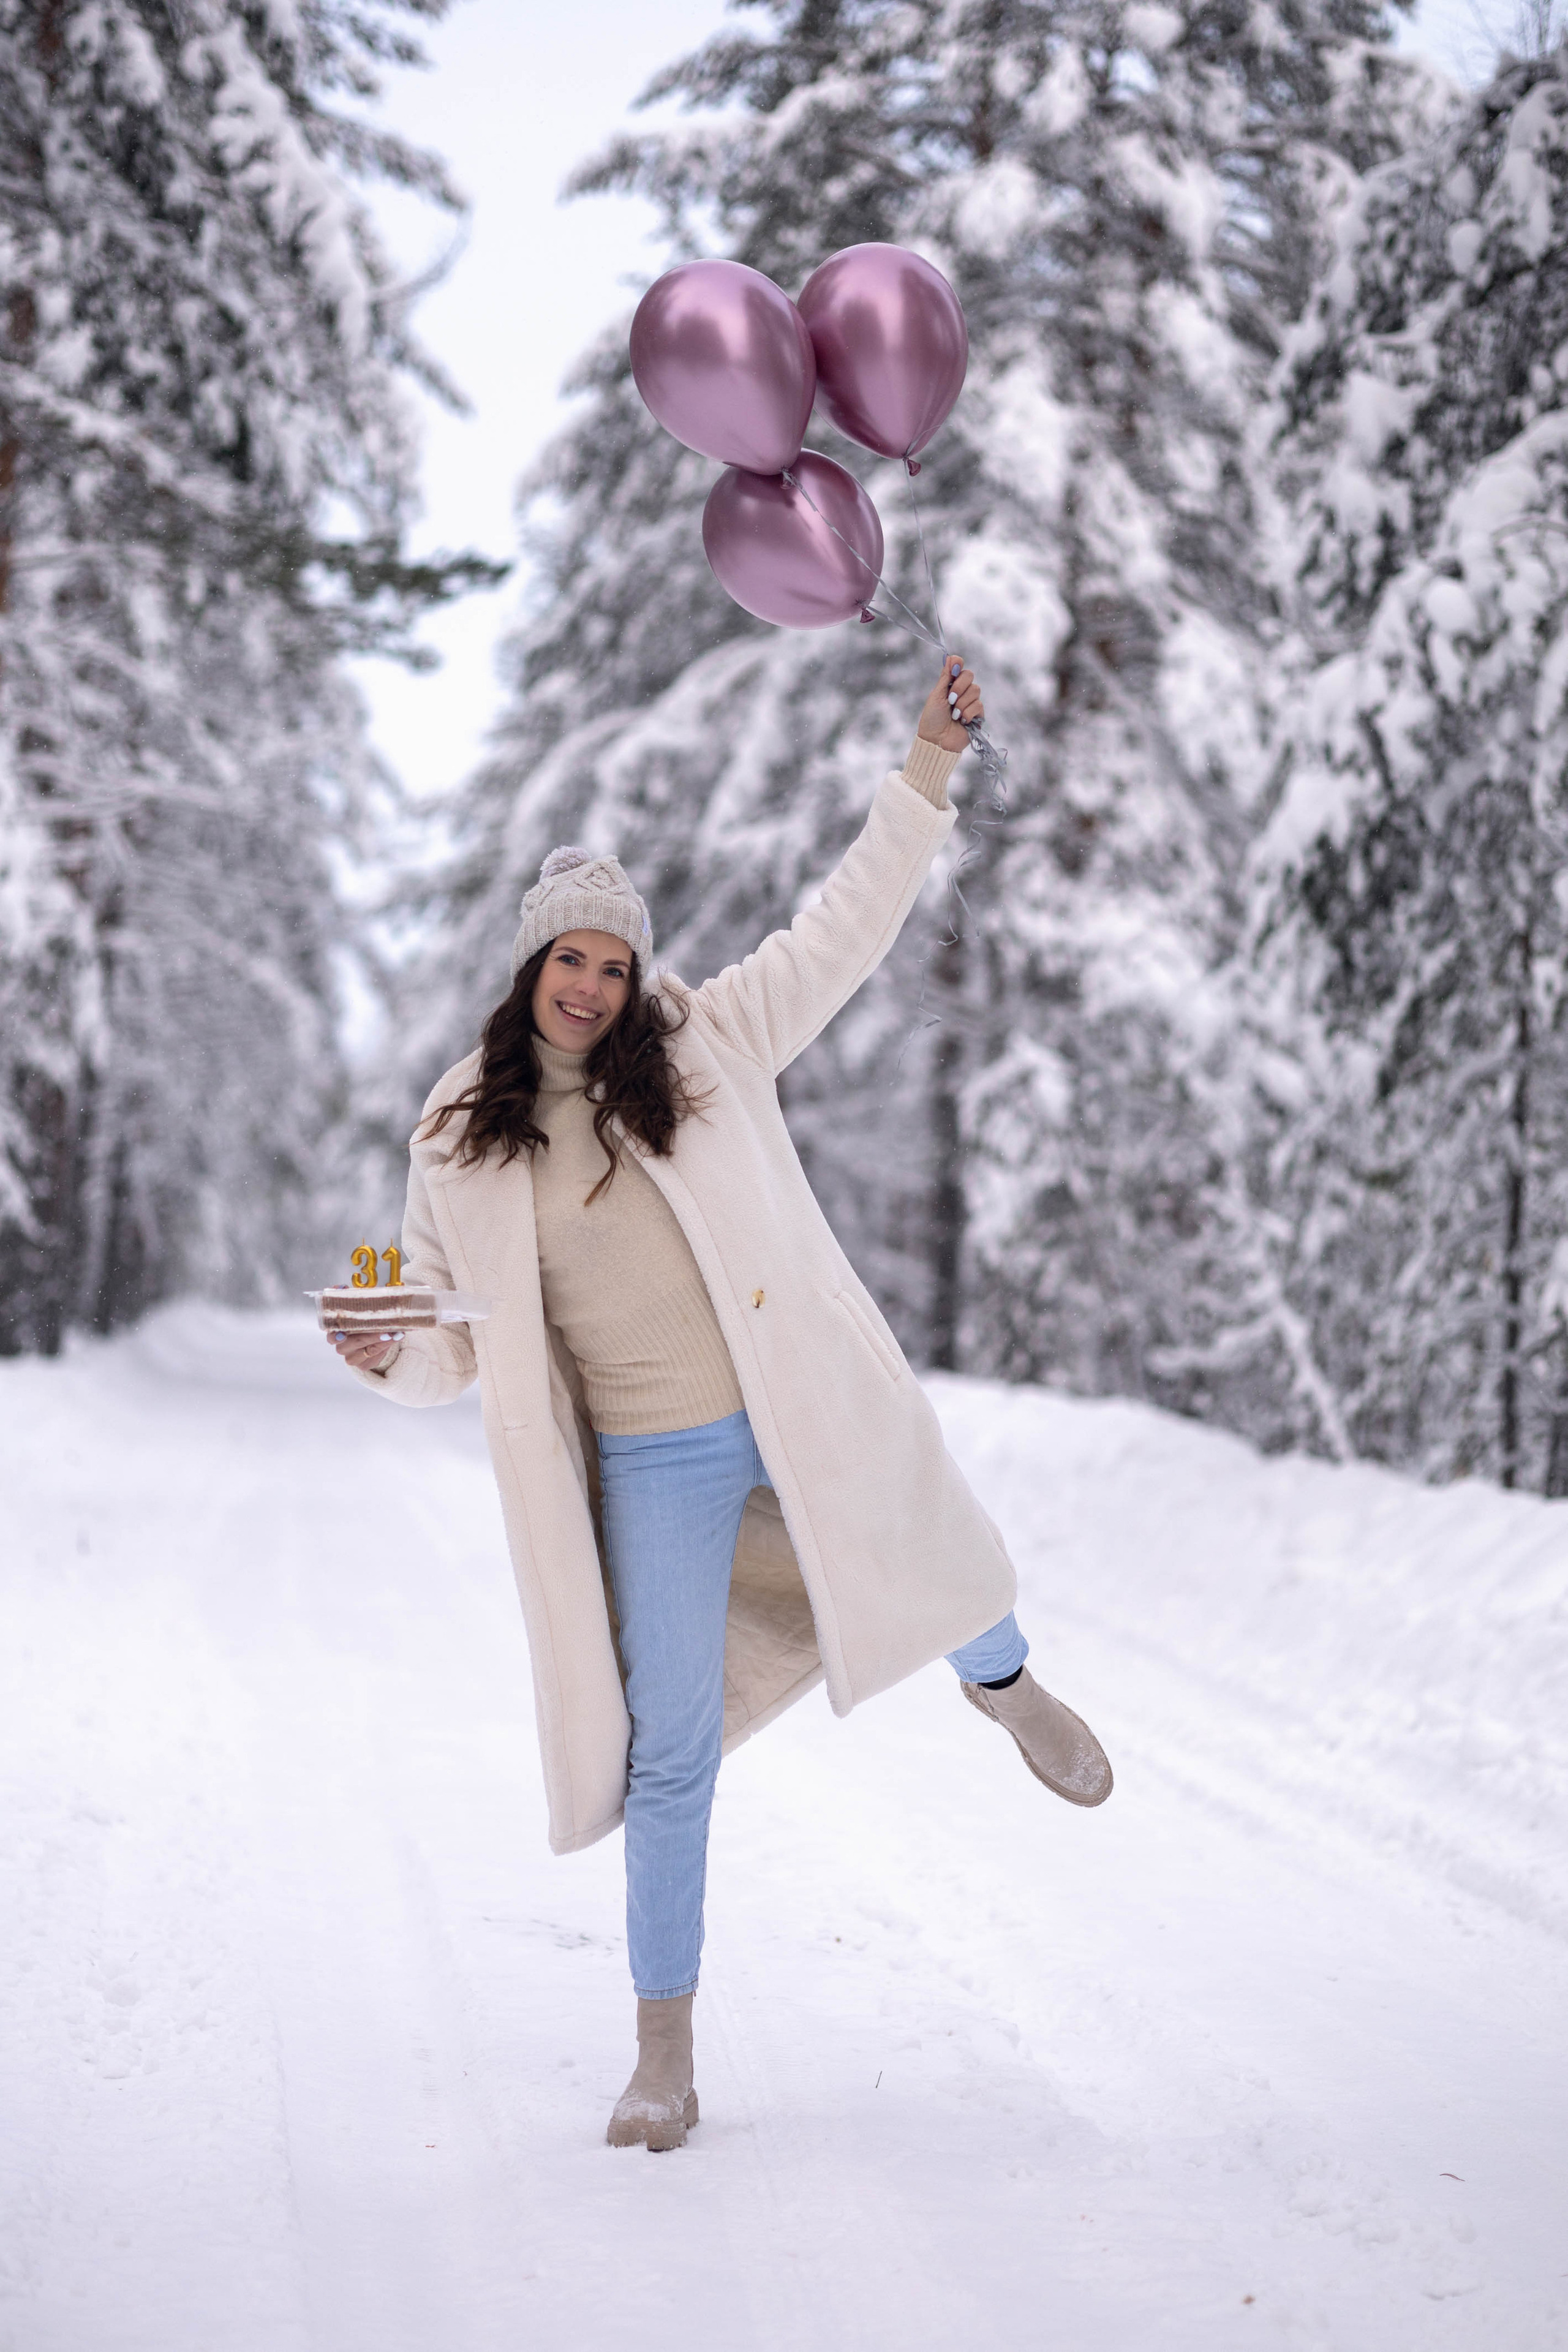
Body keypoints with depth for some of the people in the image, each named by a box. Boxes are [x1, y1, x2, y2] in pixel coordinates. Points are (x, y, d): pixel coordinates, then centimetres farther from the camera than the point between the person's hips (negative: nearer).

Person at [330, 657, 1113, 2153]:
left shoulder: (709, 1044, 0)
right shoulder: (460, 1144, 1)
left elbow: (846, 929, 2)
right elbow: (449, 1340, 7)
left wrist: (929, 765, -3)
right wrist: (387, 1355, -17)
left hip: (806, 1417, 1)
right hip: (651, 1465, -1)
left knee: (947, 1592, 9)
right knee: (670, 1750, -1)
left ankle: (1002, 1684, 51)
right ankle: (664, 2057, 12)